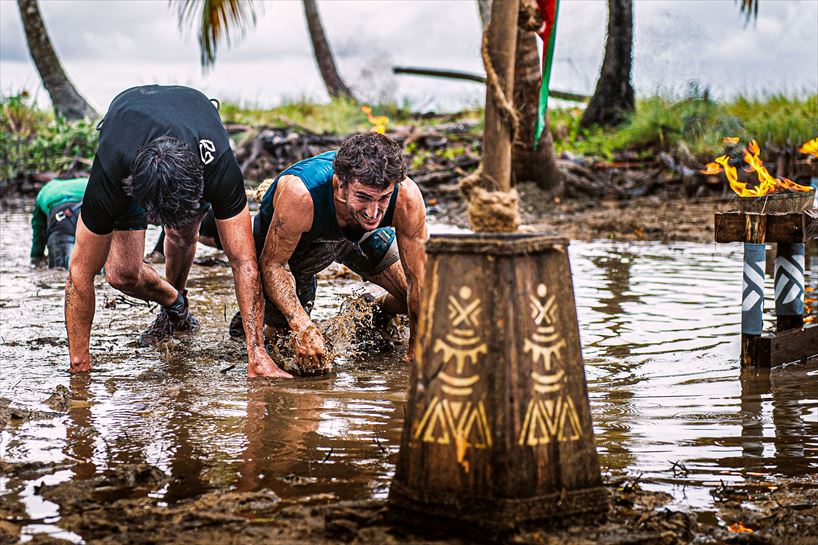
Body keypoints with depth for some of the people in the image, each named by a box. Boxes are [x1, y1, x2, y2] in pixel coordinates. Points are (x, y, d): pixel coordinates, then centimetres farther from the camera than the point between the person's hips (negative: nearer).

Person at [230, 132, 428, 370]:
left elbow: (419, 279, -24)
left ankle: (385, 309, 28)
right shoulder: (300, 195, -46)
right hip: (285, 242, -2)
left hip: (363, 236, 2)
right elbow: (273, 264, -29)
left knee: (420, 299, -5)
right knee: (281, 321, -7)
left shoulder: (406, 196, -39)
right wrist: (302, 327, -42)